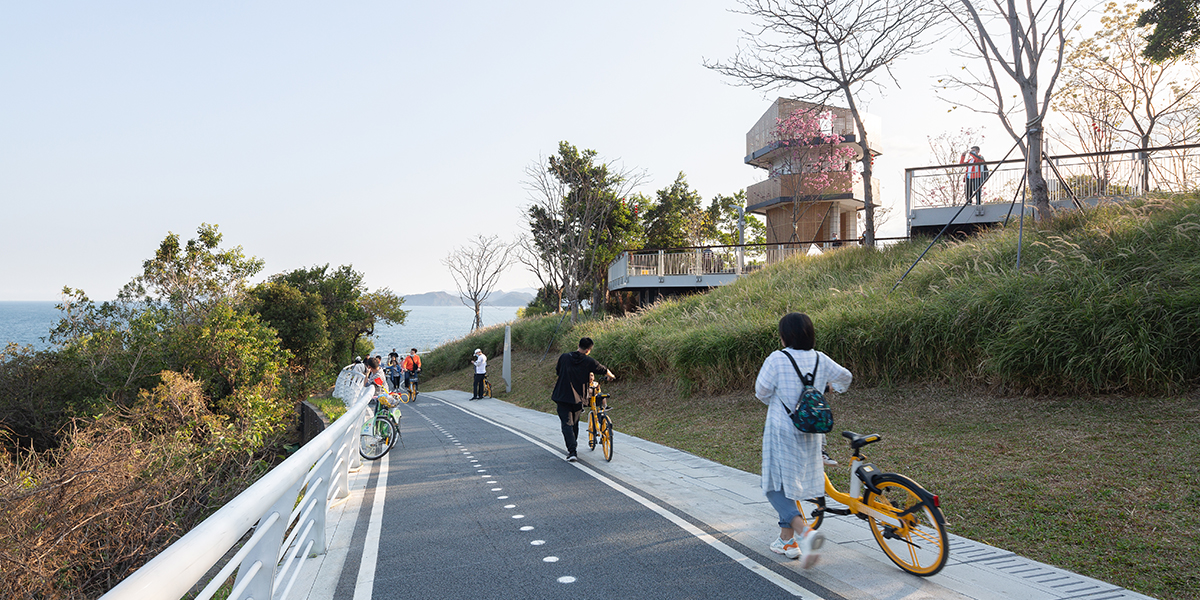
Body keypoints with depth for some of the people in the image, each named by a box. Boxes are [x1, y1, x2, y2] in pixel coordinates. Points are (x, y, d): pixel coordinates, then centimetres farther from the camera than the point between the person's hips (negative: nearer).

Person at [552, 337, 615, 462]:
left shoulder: (564, 357, 1)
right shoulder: (588, 361, -5)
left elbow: (557, 371, 17)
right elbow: (604, 370, 6)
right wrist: (611, 376, 29)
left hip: (562, 396, 0)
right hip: (577, 397, 0)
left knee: (567, 424, -2)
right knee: (575, 423, 20)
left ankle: (572, 452, -15)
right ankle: (573, 447, 34)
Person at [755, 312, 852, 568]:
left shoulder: (776, 359, -14)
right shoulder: (820, 360, 2)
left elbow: (761, 391, -8)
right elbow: (845, 377, 16)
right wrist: (831, 386, 39)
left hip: (782, 432, -6)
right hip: (810, 434, 6)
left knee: (776, 487, 1)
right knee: (791, 484, 18)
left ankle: (806, 532, -20)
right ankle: (787, 540, 26)